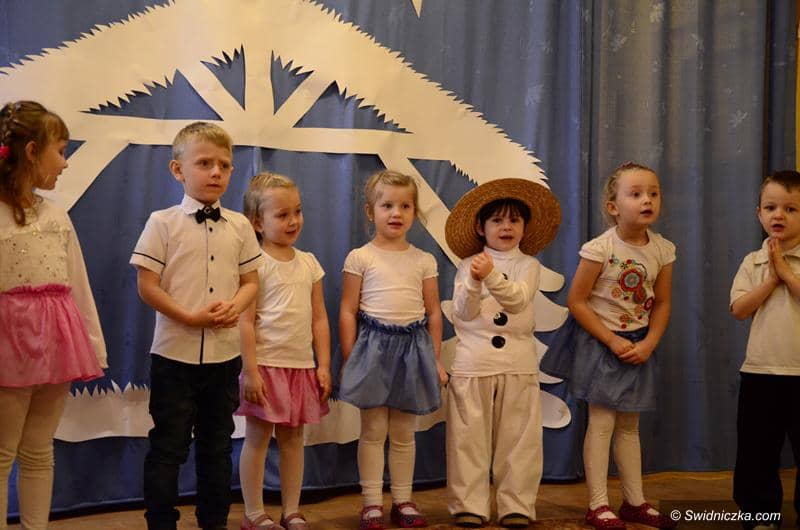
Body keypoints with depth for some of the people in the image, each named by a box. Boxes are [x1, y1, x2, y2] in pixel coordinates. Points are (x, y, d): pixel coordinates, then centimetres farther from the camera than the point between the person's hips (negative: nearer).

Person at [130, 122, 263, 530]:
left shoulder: (239, 226, 5)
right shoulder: (163, 222, -5)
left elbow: (250, 281, 9)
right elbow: (147, 285, -9)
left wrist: (235, 306, -13)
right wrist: (190, 317, -19)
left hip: (225, 353, 4)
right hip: (175, 352, -4)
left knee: (217, 444, 14)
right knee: (168, 445, 3)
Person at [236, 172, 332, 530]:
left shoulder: (309, 263, 8)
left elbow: (319, 318, 10)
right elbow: (246, 321, -12)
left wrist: (324, 365, 5)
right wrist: (250, 371, -16)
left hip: (302, 367, 5)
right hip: (266, 366, -5)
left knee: (293, 438, 12)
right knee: (257, 438, 4)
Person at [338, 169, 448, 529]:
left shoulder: (424, 261, 7)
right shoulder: (360, 258, -1)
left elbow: (434, 313, 10)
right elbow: (347, 312, -1)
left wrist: (436, 360, 8)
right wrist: (349, 360, -5)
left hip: (413, 347, 2)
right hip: (374, 344, -2)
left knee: (404, 433, 10)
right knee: (373, 431, 2)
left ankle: (402, 500, 19)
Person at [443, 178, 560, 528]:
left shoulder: (529, 265, 4)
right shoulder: (468, 265, 4)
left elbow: (518, 300, -14)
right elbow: (464, 313, -6)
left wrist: (492, 277, -30)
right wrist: (474, 282, -23)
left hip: (518, 364, 1)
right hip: (473, 363, 0)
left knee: (517, 439, 4)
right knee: (470, 438, 2)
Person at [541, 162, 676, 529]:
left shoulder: (662, 250, -4)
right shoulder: (600, 248, -19)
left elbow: (662, 303, 3)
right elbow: (576, 300, -16)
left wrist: (648, 344, -10)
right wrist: (612, 341, -17)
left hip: (638, 344, 5)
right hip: (600, 341, -5)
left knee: (629, 425, 13)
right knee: (602, 422, -5)